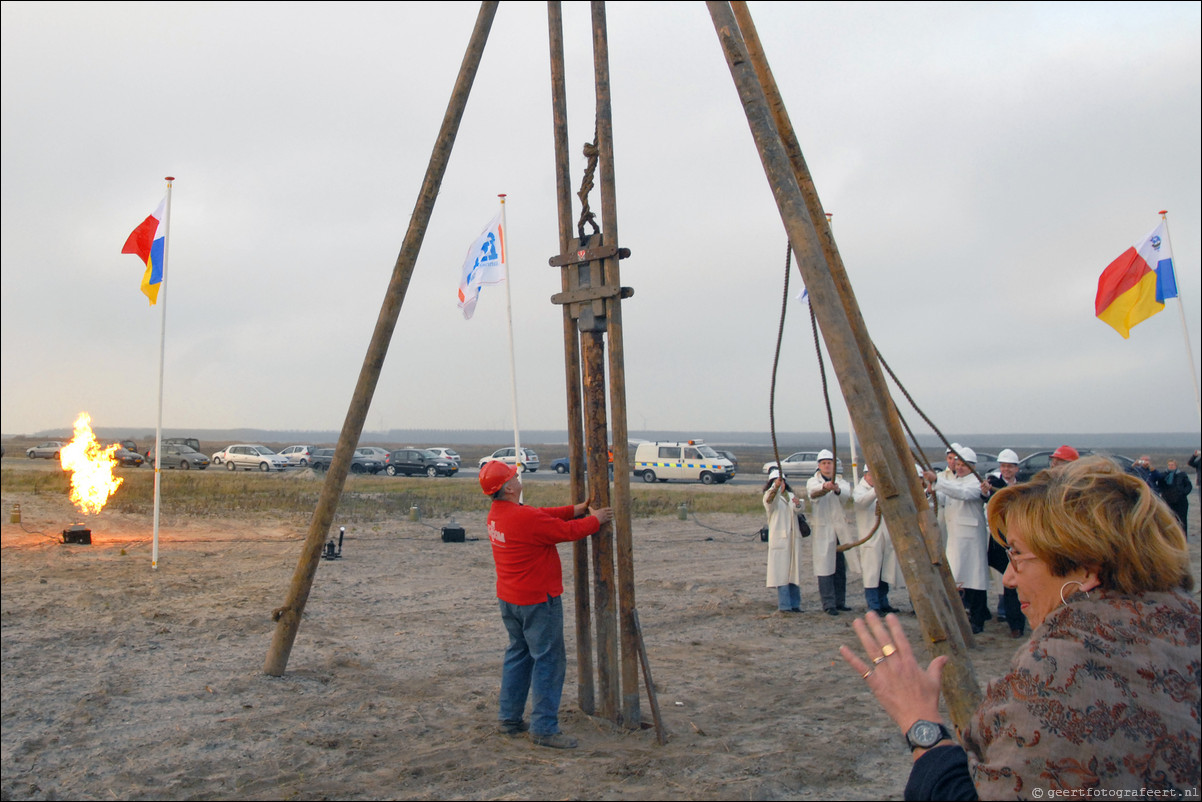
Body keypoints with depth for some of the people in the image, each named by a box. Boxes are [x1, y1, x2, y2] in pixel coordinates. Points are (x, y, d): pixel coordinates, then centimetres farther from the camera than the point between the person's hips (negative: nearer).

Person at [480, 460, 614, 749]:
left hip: (508, 599, 10)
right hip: (537, 600, -9)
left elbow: (545, 515, 11)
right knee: (549, 660, -1)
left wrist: (576, 509, 10)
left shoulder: (496, 514, 4)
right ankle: (544, 728, 3)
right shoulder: (526, 518, -26)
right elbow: (567, 531, -15)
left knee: (518, 654, 20)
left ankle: (510, 718, 26)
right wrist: (595, 520, 1)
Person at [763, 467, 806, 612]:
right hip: (779, 538, -5)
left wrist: (797, 504, -25)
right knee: (782, 571, -8)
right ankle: (784, 605, -5)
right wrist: (775, 487, -44)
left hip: (793, 537, 5)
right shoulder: (770, 496, 1)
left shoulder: (791, 495, 17)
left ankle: (794, 604, 13)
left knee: (794, 570, 6)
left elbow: (798, 510, -1)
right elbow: (769, 500, -25)